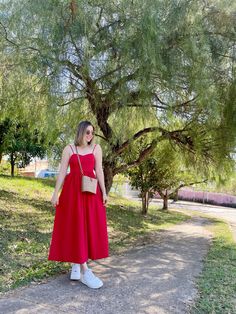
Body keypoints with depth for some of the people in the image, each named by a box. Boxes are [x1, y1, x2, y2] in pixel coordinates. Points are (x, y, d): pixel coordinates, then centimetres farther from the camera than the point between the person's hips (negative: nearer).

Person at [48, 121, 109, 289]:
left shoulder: (96, 148, 5)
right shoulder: (69, 149, 3)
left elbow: (99, 170, 2)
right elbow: (62, 172, 2)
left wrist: (104, 192, -3)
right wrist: (56, 193, -3)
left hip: (91, 192, 2)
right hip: (72, 191, -1)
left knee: (90, 227, 5)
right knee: (75, 227, -3)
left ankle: (76, 264, 24)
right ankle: (85, 271, 3)